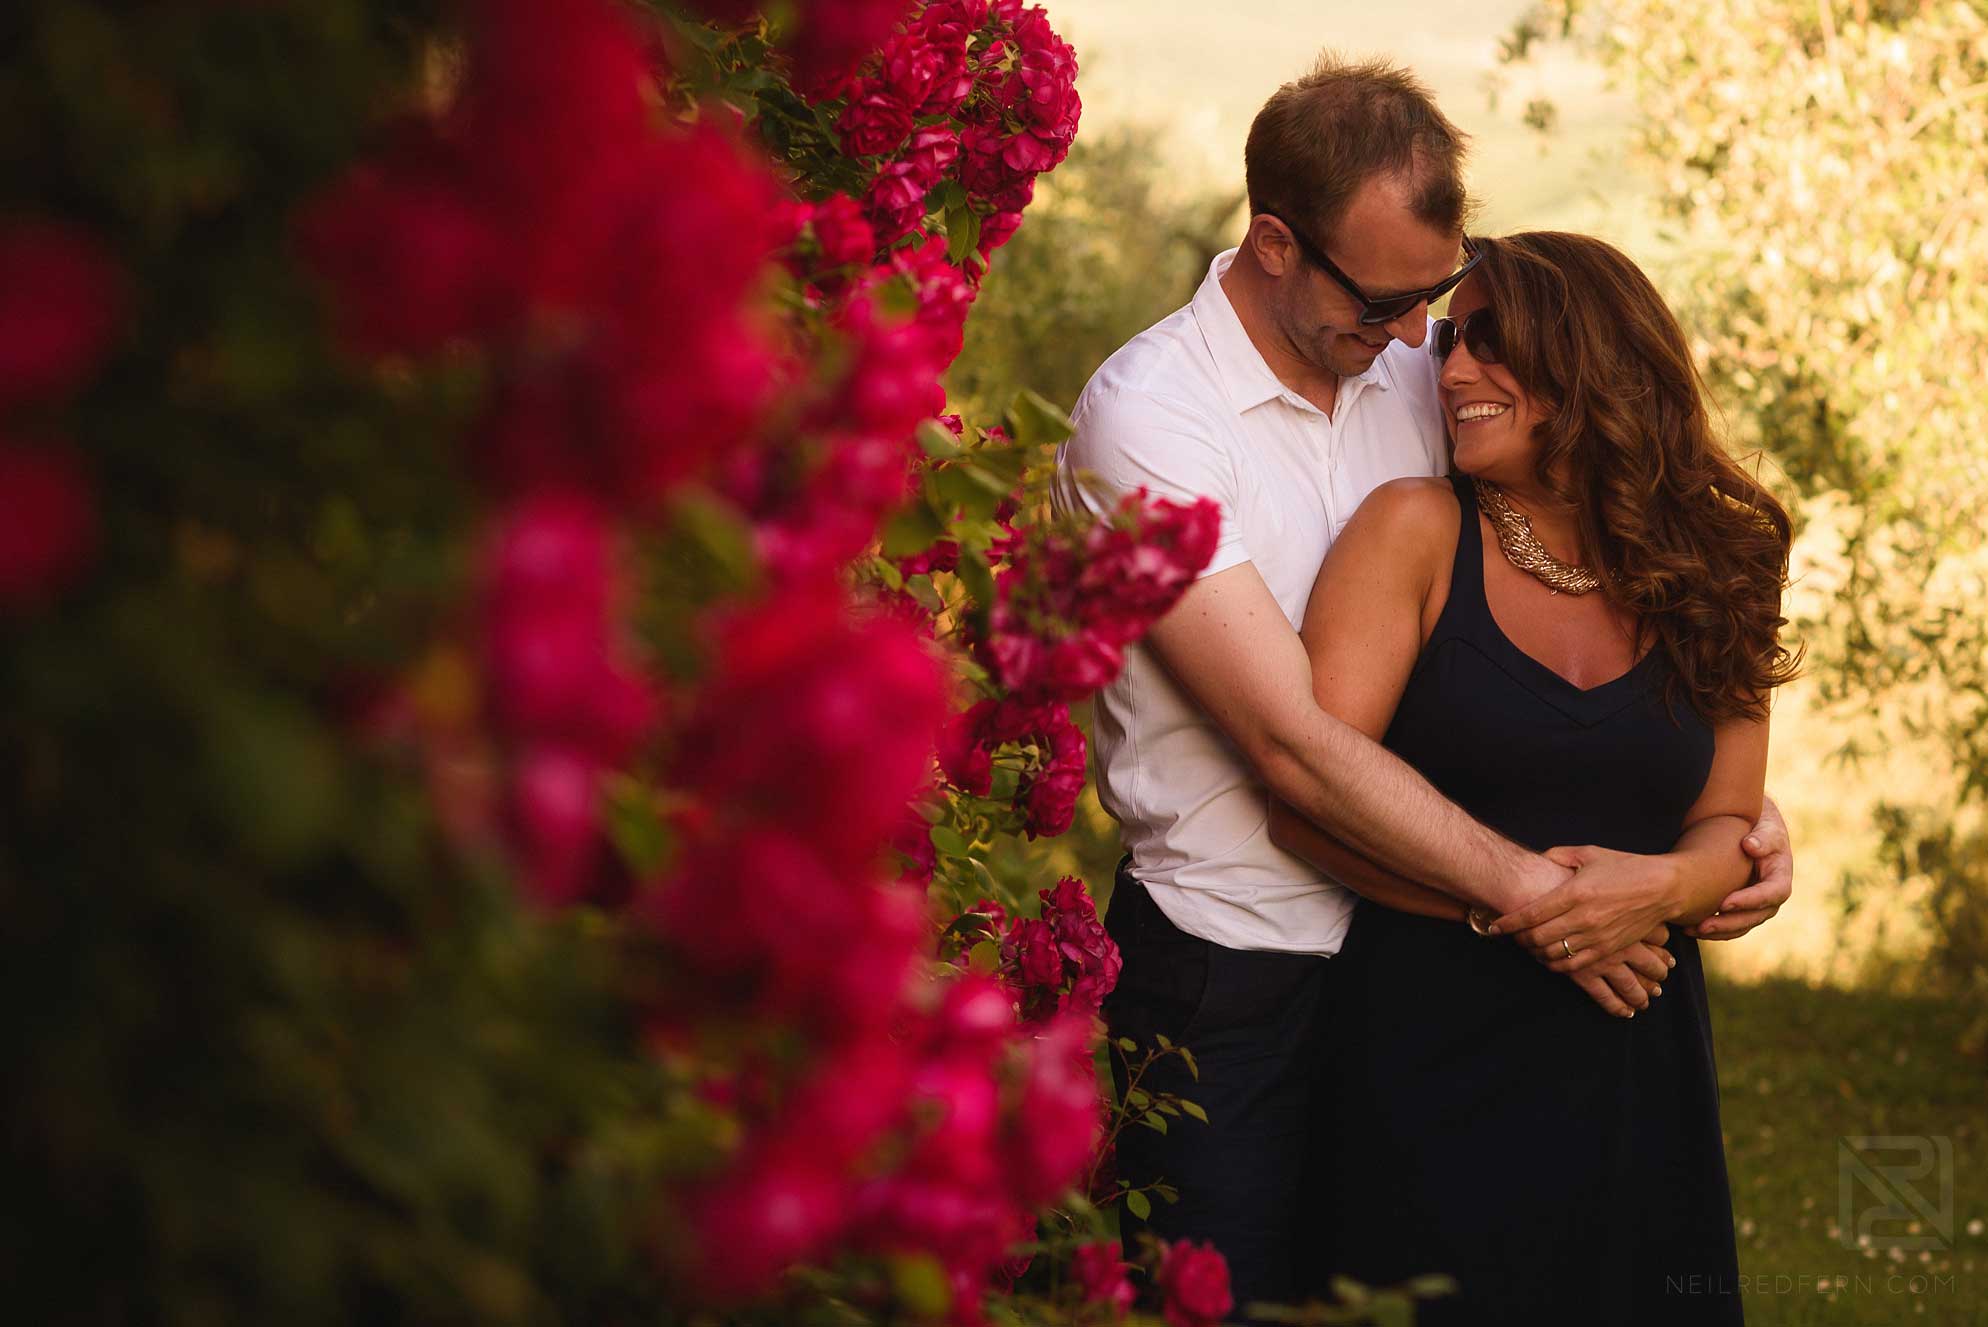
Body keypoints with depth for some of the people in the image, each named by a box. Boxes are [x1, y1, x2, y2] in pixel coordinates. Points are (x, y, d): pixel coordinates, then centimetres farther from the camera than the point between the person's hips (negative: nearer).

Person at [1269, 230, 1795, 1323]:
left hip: (1633, 1069, 3)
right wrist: (1507, 898, -18)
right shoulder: (1417, 530, -4)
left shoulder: (1705, 575, 7)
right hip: (1432, 1044, -3)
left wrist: (1662, 888, -14)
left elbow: (1731, 822, 9)